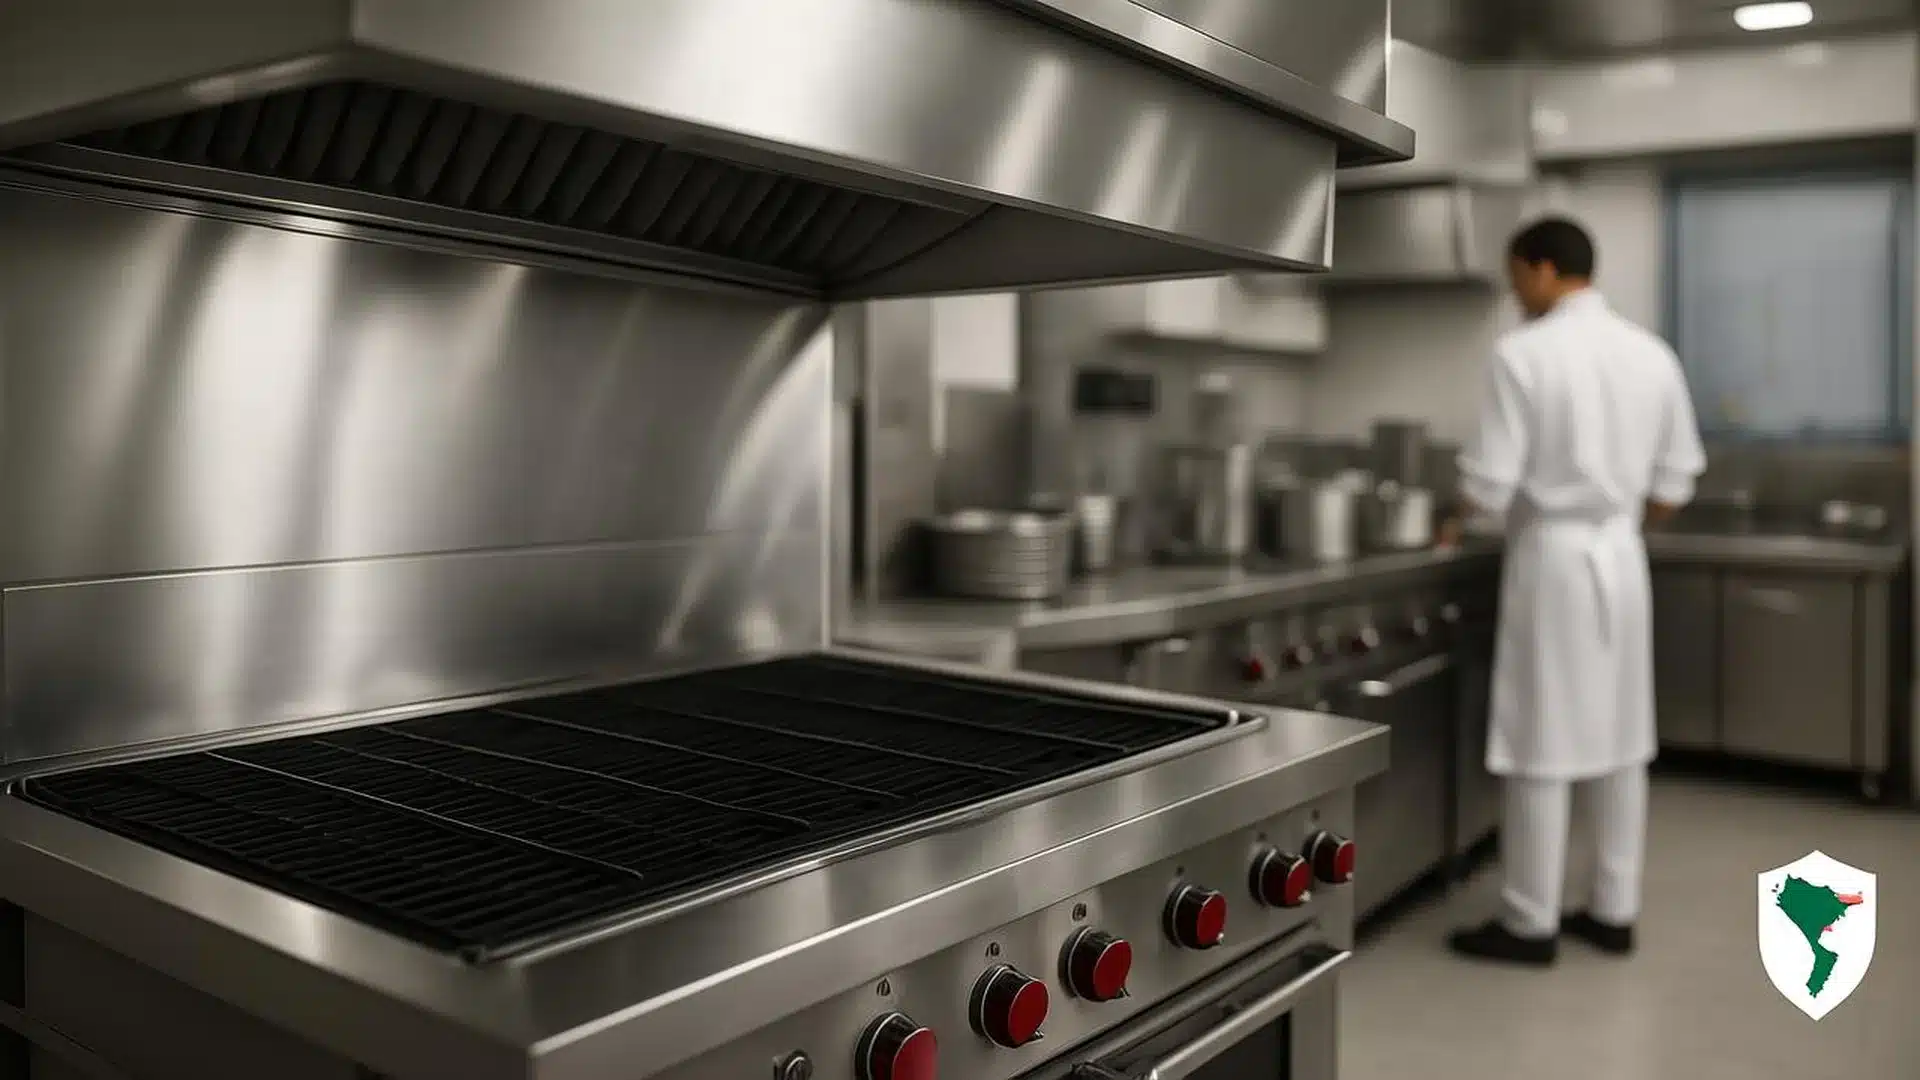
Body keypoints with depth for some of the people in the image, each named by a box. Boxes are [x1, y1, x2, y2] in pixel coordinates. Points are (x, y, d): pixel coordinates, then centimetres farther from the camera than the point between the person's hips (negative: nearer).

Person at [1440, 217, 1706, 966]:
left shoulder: (1525, 353, -13)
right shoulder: (1652, 354, 6)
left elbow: (1492, 483, -15)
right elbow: (1673, 483, 10)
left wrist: (1461, 522, 5)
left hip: (1552, 557, -6)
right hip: (1622, 558, 6)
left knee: (1543, 743, 1)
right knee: (1619, 740, 13)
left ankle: (1531, 923, 10)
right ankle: (1615, 911, 23)